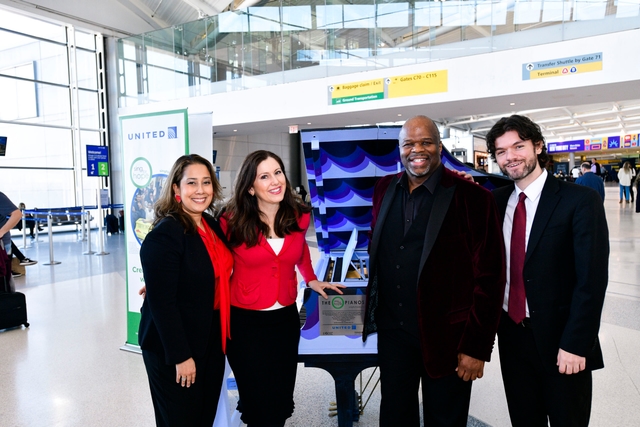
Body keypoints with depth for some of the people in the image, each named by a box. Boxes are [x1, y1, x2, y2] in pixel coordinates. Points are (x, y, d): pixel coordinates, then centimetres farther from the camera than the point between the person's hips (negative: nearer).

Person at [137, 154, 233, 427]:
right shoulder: (164, 235, -21)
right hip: (172, 348, -7)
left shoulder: (212, 225, 4)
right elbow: (161, 303, -22)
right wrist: (180, 356, -19)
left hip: (211, 341, 7)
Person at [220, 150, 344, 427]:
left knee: (282, 399, 16)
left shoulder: (299, 217, -1)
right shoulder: (233, 222, -12)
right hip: (245, 321, -3)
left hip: (286, 318, 4)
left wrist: (311, 280, 21)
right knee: (258, 404, 7)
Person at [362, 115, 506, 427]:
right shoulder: (384, 190, 4)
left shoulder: (471, 198, -12)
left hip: (446, 338, -4)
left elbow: (488, 278, -12)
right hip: (391, 331, 5)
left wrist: (477, 347, -11)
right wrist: (375, 313, 9)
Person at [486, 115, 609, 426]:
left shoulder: (580, 201, -10)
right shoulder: (496, 200, 5)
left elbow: (592, 279, -13)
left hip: (559, 339, -4)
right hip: (511, 334, 4)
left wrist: (575, 344, -16)